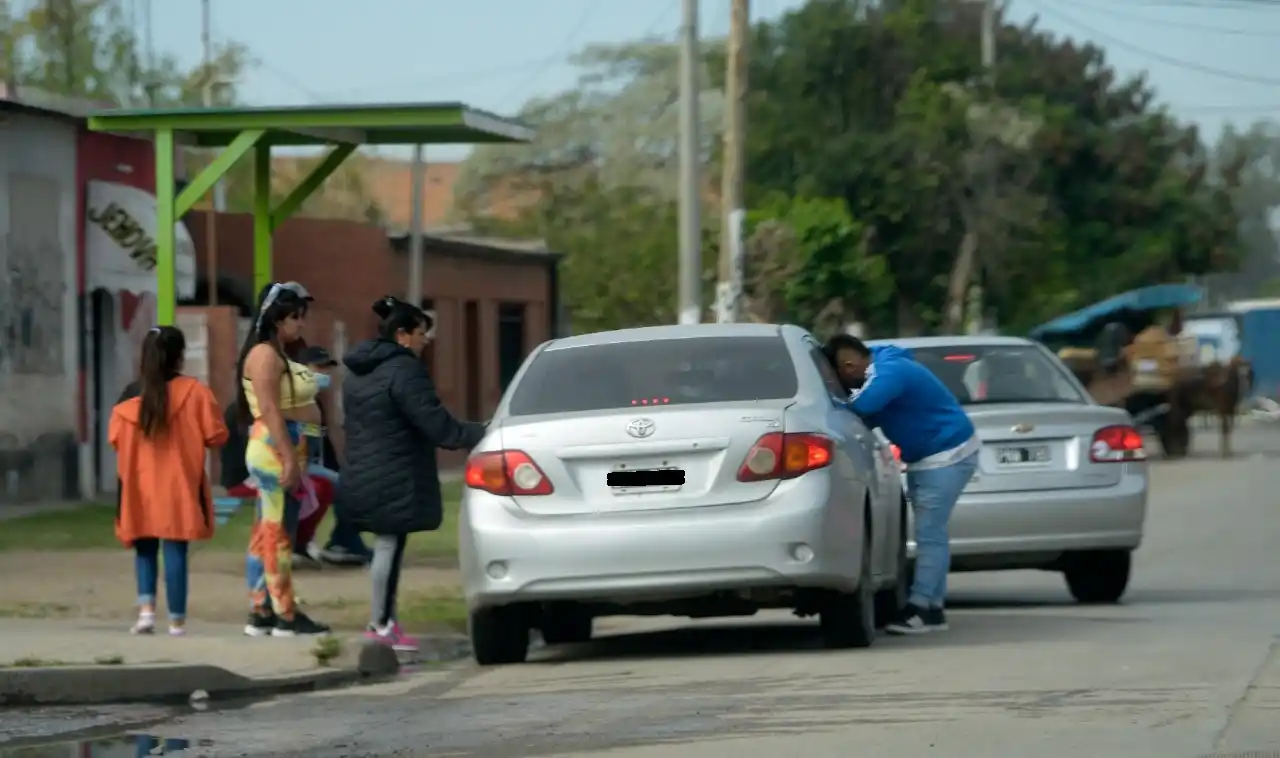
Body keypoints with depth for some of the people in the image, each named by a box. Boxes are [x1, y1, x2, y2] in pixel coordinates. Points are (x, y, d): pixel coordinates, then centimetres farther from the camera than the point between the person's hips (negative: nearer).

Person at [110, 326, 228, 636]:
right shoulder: (194, 392, -7)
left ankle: (146, 607, -2)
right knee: (175, 551, 1)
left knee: (145, 548, 15)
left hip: (140, 486, 2)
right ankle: (177, 620, 2)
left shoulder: (131, 395, 1)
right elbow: (215, 435, -7)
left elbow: (115, 438, 4)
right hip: (179, 486, -2)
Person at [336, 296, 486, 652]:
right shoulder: (404, 371, -16)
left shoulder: (358, 371, 15)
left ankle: (385, 620, 16)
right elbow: (437, 425, -19)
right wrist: (482, 435, -10)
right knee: (390, 544, -4)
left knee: (387, 544, 14)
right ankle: (382, 624, 0)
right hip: (394, 482, -9)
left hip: (362, 478, 9)